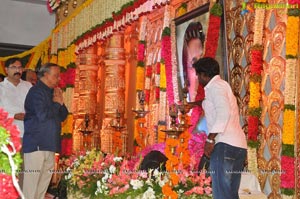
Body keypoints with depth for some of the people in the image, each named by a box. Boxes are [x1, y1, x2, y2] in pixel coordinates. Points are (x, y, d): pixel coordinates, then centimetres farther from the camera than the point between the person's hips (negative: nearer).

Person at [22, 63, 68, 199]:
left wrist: (60, 103, -2)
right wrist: (57, 104, -8)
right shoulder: (37, 91, -10)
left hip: (49, 143, 9)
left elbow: (63, 116, 17)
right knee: (33, 177, -6)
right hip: (36, 143, -9)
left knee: (46, 175, 12)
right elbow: (42, 115, -23)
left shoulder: (52, 92, 17)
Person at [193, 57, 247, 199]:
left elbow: (223, 111, -19)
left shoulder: (215, 85, -2)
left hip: (225, 144, -10)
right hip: (238, 145, 10)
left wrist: (210, 139, -20)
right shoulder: (222, 86, 28)